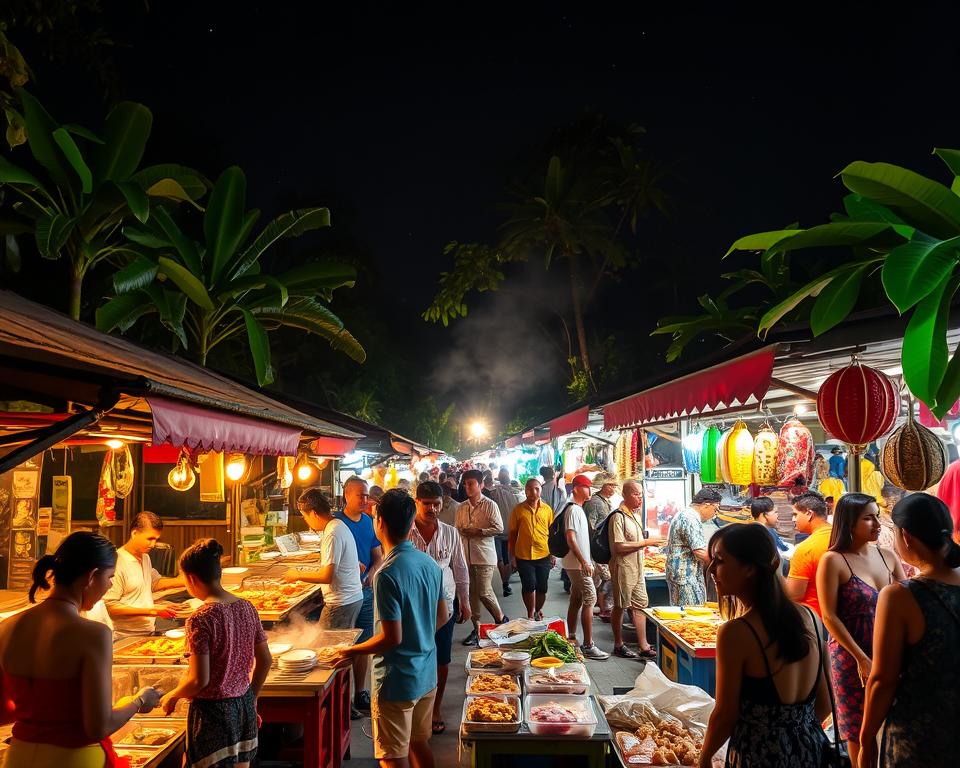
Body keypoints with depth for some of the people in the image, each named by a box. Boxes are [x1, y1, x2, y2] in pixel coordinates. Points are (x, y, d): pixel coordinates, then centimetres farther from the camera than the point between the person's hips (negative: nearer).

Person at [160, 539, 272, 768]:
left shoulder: (201, 619, -20)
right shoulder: (246, 608, -1)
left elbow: (199, 680, -20)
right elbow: (265, 661, 6)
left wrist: (171, 697, -2)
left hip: (213, 709, -6)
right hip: (244, 706, 6)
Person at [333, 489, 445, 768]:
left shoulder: (387, 574, -24)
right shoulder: (430, 564, 0)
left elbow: (392, 638, -22)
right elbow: (442, 616, 10)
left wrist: (352, 651, -9)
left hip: (397, 682, -7)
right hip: (427, 675, 7)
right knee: (420, 745, 22)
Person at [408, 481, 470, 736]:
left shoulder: (450, 533, 0)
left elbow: (460, 569, 8)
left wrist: (465, 602, 10)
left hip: (444, 603, 2)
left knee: (441, 659, 11)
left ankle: (436, 708, 29)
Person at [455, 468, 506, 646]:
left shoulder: (489, 505, -5)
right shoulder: (462, 507, 11)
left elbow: (498, 528, -8)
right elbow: (458, 528, 18)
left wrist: (478, 532, -15)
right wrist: (463, 531, -4)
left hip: (484, 555, -5)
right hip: (467, 555, 6)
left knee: (484, 592, -8)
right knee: (472, 593, 7)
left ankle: (501, 620, 17)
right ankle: (477, 629, 17)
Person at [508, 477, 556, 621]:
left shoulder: (547, 509, 3)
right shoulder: (518, 509, -2)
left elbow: (552, 532, 9)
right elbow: (512, 533, 3)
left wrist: (553, 554, 7)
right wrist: (512, 555, 1)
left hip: (543, 555, 2)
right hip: (523, 556, -2)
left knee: (542, 587, 8)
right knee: (529, 586, -2)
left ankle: (538, 611, 32)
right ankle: (530, 614, 20)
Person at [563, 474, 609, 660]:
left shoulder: (578, 509, 16)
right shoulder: (573, 510, -16)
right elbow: (570, 538, -23)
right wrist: (583, 562, -25)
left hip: (579, 564, 10)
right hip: (578, 564, -10)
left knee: (576, 601, 14)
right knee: (589, 600, -9)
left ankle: (571, 639, 21)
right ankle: (588, 646, -8)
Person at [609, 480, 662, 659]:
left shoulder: (637, 514, 11)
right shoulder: (618, 517, -18)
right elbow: (619, 547, -24)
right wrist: (646, 542, -20)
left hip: (638, 568, 9)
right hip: (623, 568, -8)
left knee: (640, 605, 10)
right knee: (620, 607, 4)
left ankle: (644, 646, 16)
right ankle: (618, 646, 17)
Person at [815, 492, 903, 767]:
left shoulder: (888, 556, 4)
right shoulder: (833, 560, -12)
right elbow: (829, 617, -13)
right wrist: (862, 659, -15)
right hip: (852, 656, -4)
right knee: (860, 728, 7)